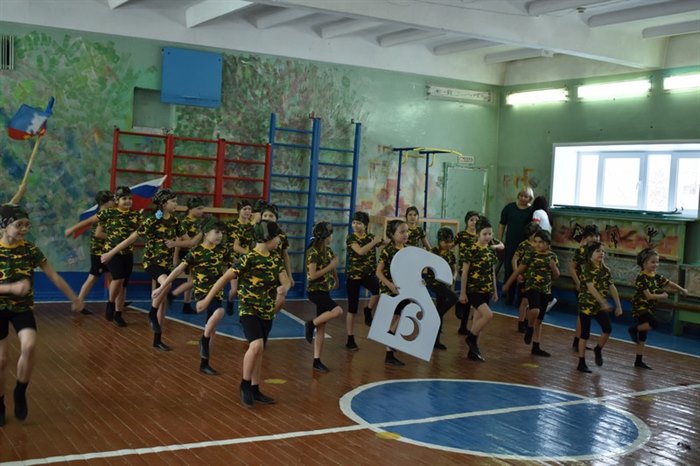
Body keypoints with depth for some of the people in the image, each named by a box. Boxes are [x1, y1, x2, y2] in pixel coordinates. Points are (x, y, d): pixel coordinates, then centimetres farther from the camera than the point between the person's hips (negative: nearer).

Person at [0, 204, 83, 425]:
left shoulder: (30, 249, -7)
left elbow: (53, 275, 0)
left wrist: (73, 297, 4)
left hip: (23, 308, 1)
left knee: (29, 347, -23)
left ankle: (20, 393, 1)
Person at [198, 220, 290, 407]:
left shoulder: (275, 260, 4)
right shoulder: (249, 259, -16)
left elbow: (286, 282, -2)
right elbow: (225, 278, -14)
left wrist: (282, 290, -27)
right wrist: (207, 300, -13)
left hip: (267, 312, 7)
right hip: (249, 310, -7)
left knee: (259, 351, 12)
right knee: (256, 345, -23)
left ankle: (255, 390, 23)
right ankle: (245, 385, -4)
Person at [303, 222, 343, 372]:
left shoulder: (328, 250, 7)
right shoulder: (313, 252, -15)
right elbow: (313, 275, -22)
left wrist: (336, 280, 26)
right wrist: (330, 266, -18)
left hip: (325, 290, 8)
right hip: (315, 291, -8)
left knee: (322, 328, 7)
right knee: (338, 311, -27)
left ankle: (317, 361, 12)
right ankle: (311, 324, -7)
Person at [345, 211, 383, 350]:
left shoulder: (371, 237, 3)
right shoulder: (351, 238, -7)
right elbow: (360, 251, -24)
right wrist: (374, 241, -23)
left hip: (368, 274, 2)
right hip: (353, 275, -2)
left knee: (379, 290, -32)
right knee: (352, 309, 2)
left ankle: (368, 311, -2)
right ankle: (350, 340, 14)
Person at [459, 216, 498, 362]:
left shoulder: (491, 252, 7)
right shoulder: (471, 251, -12)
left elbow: (492, 273, 15)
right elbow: (464, 273, -10)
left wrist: (495, 291, 15)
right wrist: (463, 292, -10)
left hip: (485, 290, 7)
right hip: (473, 289, -6)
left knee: (478, 319, 9)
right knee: (488, 315, -19)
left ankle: (473, 350, 18)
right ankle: (471, 337, 1)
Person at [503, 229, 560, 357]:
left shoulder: (552, 256, 4)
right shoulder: (530, 254, -6)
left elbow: (556, 276, 10)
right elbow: (518, 270, 0)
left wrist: (554, 267, -10)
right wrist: (508, 284, 3)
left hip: (545, 290, 4)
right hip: (531, 287, -4)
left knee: (539, 320, 10)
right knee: (535, 310, -31)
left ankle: (536, 347, 18)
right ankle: (529, 328, -1)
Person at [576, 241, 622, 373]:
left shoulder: (605, 269, 6)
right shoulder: (587, 269, -12)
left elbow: (612, 288, 7)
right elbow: (591, 288, -22)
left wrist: (618, 306, 4)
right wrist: (604, 302, -29)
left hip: (600, 306, 5)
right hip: (586, 305, -5)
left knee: (608, 329, -14)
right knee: (585, 334, 0)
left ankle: (598, 349, 15)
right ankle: (581, 363, 9)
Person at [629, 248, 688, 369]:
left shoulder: (656, 277, 8)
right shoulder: (641, 278, -17)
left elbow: (670, 284, 9)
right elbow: (648, 296, -20)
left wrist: (682, 290, -4)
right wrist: (663, 296, -9)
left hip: (648, 308, 8)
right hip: (640, 307, -8)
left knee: (643, 336, 11)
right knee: (655, 324, -29)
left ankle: (638, 361, 17)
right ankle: (634, 329, -5)